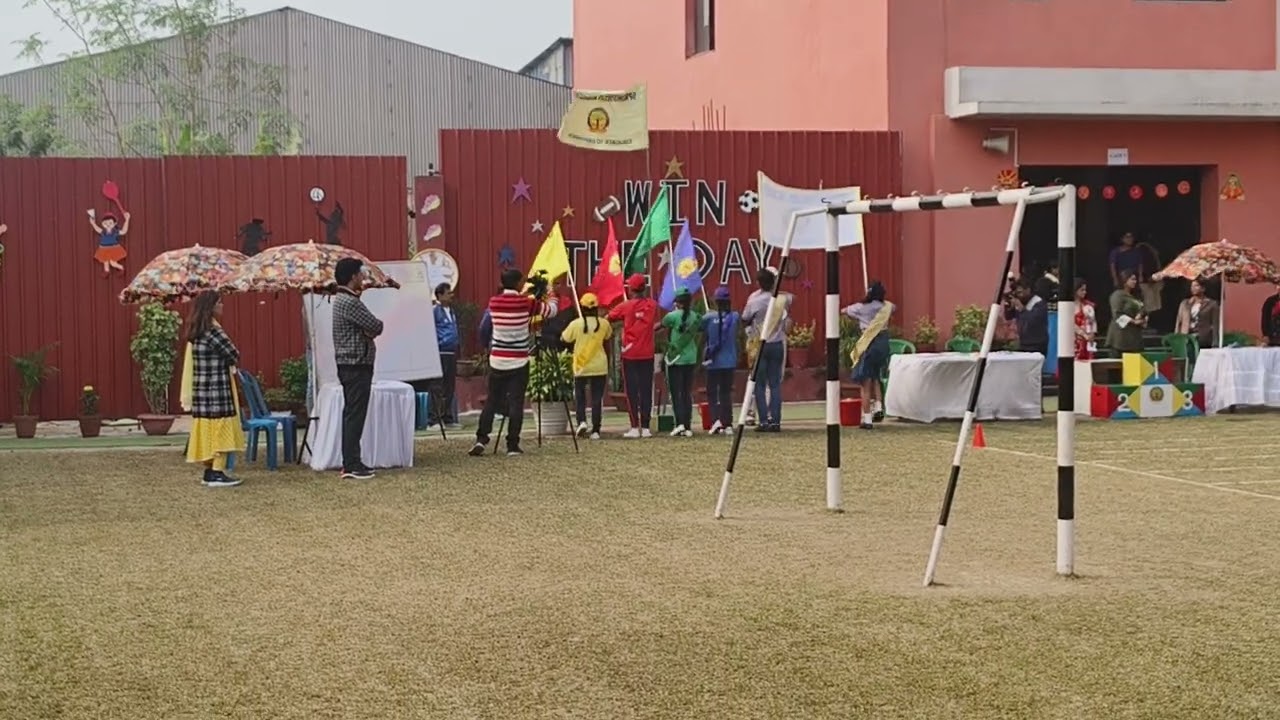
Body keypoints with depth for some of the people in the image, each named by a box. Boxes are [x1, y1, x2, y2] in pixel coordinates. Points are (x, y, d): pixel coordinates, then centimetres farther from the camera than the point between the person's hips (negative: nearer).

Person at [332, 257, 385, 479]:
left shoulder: (343, 299, 16)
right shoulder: (350, 302, -17)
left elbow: (368, 328, 15)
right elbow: (377, 327, -17)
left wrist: (369, 330, -6)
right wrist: (373, 328, 4)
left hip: (349, 366, 11)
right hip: (356, 365, -11)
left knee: (351, 415, 12)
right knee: (355, 415, -8)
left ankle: (351, 462, 17)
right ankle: (351, 466, -8)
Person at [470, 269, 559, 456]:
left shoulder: (494, 302, 1)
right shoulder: (526, 303, -10)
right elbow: (552, 310, 4)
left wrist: (527, 294, 26)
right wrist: (550, 292, 22)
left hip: (497, 361, 3)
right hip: (518, 362, -3)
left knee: (491, 401, 9)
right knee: (516, 403, 1)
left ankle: (481, 439, -2)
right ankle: (512, 445, 1)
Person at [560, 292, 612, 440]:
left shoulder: (576, 324, -11)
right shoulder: (603, 324, -5)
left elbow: (563, 339, 2)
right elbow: (609, 336, 16)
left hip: (581, 366, -1)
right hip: (599, 367, 1)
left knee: (580, 395, 13)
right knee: (597, 398, 6)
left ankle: (581, 421, -8)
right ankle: (595, 430, 4)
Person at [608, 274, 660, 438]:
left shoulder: (626, 306, -7)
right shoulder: (652, 305, 1)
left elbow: (609, 318, 3)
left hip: (630, 354, -3)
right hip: (647, 355, 3)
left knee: (631, 391, 1)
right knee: (646, 390, 6)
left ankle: (635, 428, -4)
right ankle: (645, 427, 4)